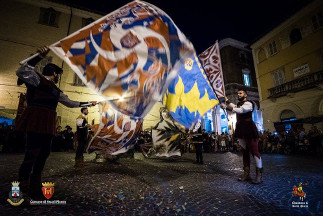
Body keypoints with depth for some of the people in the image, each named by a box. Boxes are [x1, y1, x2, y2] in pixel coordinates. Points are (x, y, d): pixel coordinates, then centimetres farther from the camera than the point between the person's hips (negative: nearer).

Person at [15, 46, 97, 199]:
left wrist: (87, 103, 32)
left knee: (44, 153, 9)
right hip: (35, 122, -8)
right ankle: (22, 186, 6)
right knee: (32, 155, -10)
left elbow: (70, 103, 29)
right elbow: (21, 72, -19)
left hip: (48, 125, 8)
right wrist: (39, 56, -25)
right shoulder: (37, 79, 1)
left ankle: (35, 187, 21)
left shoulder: (56, 91, 23)